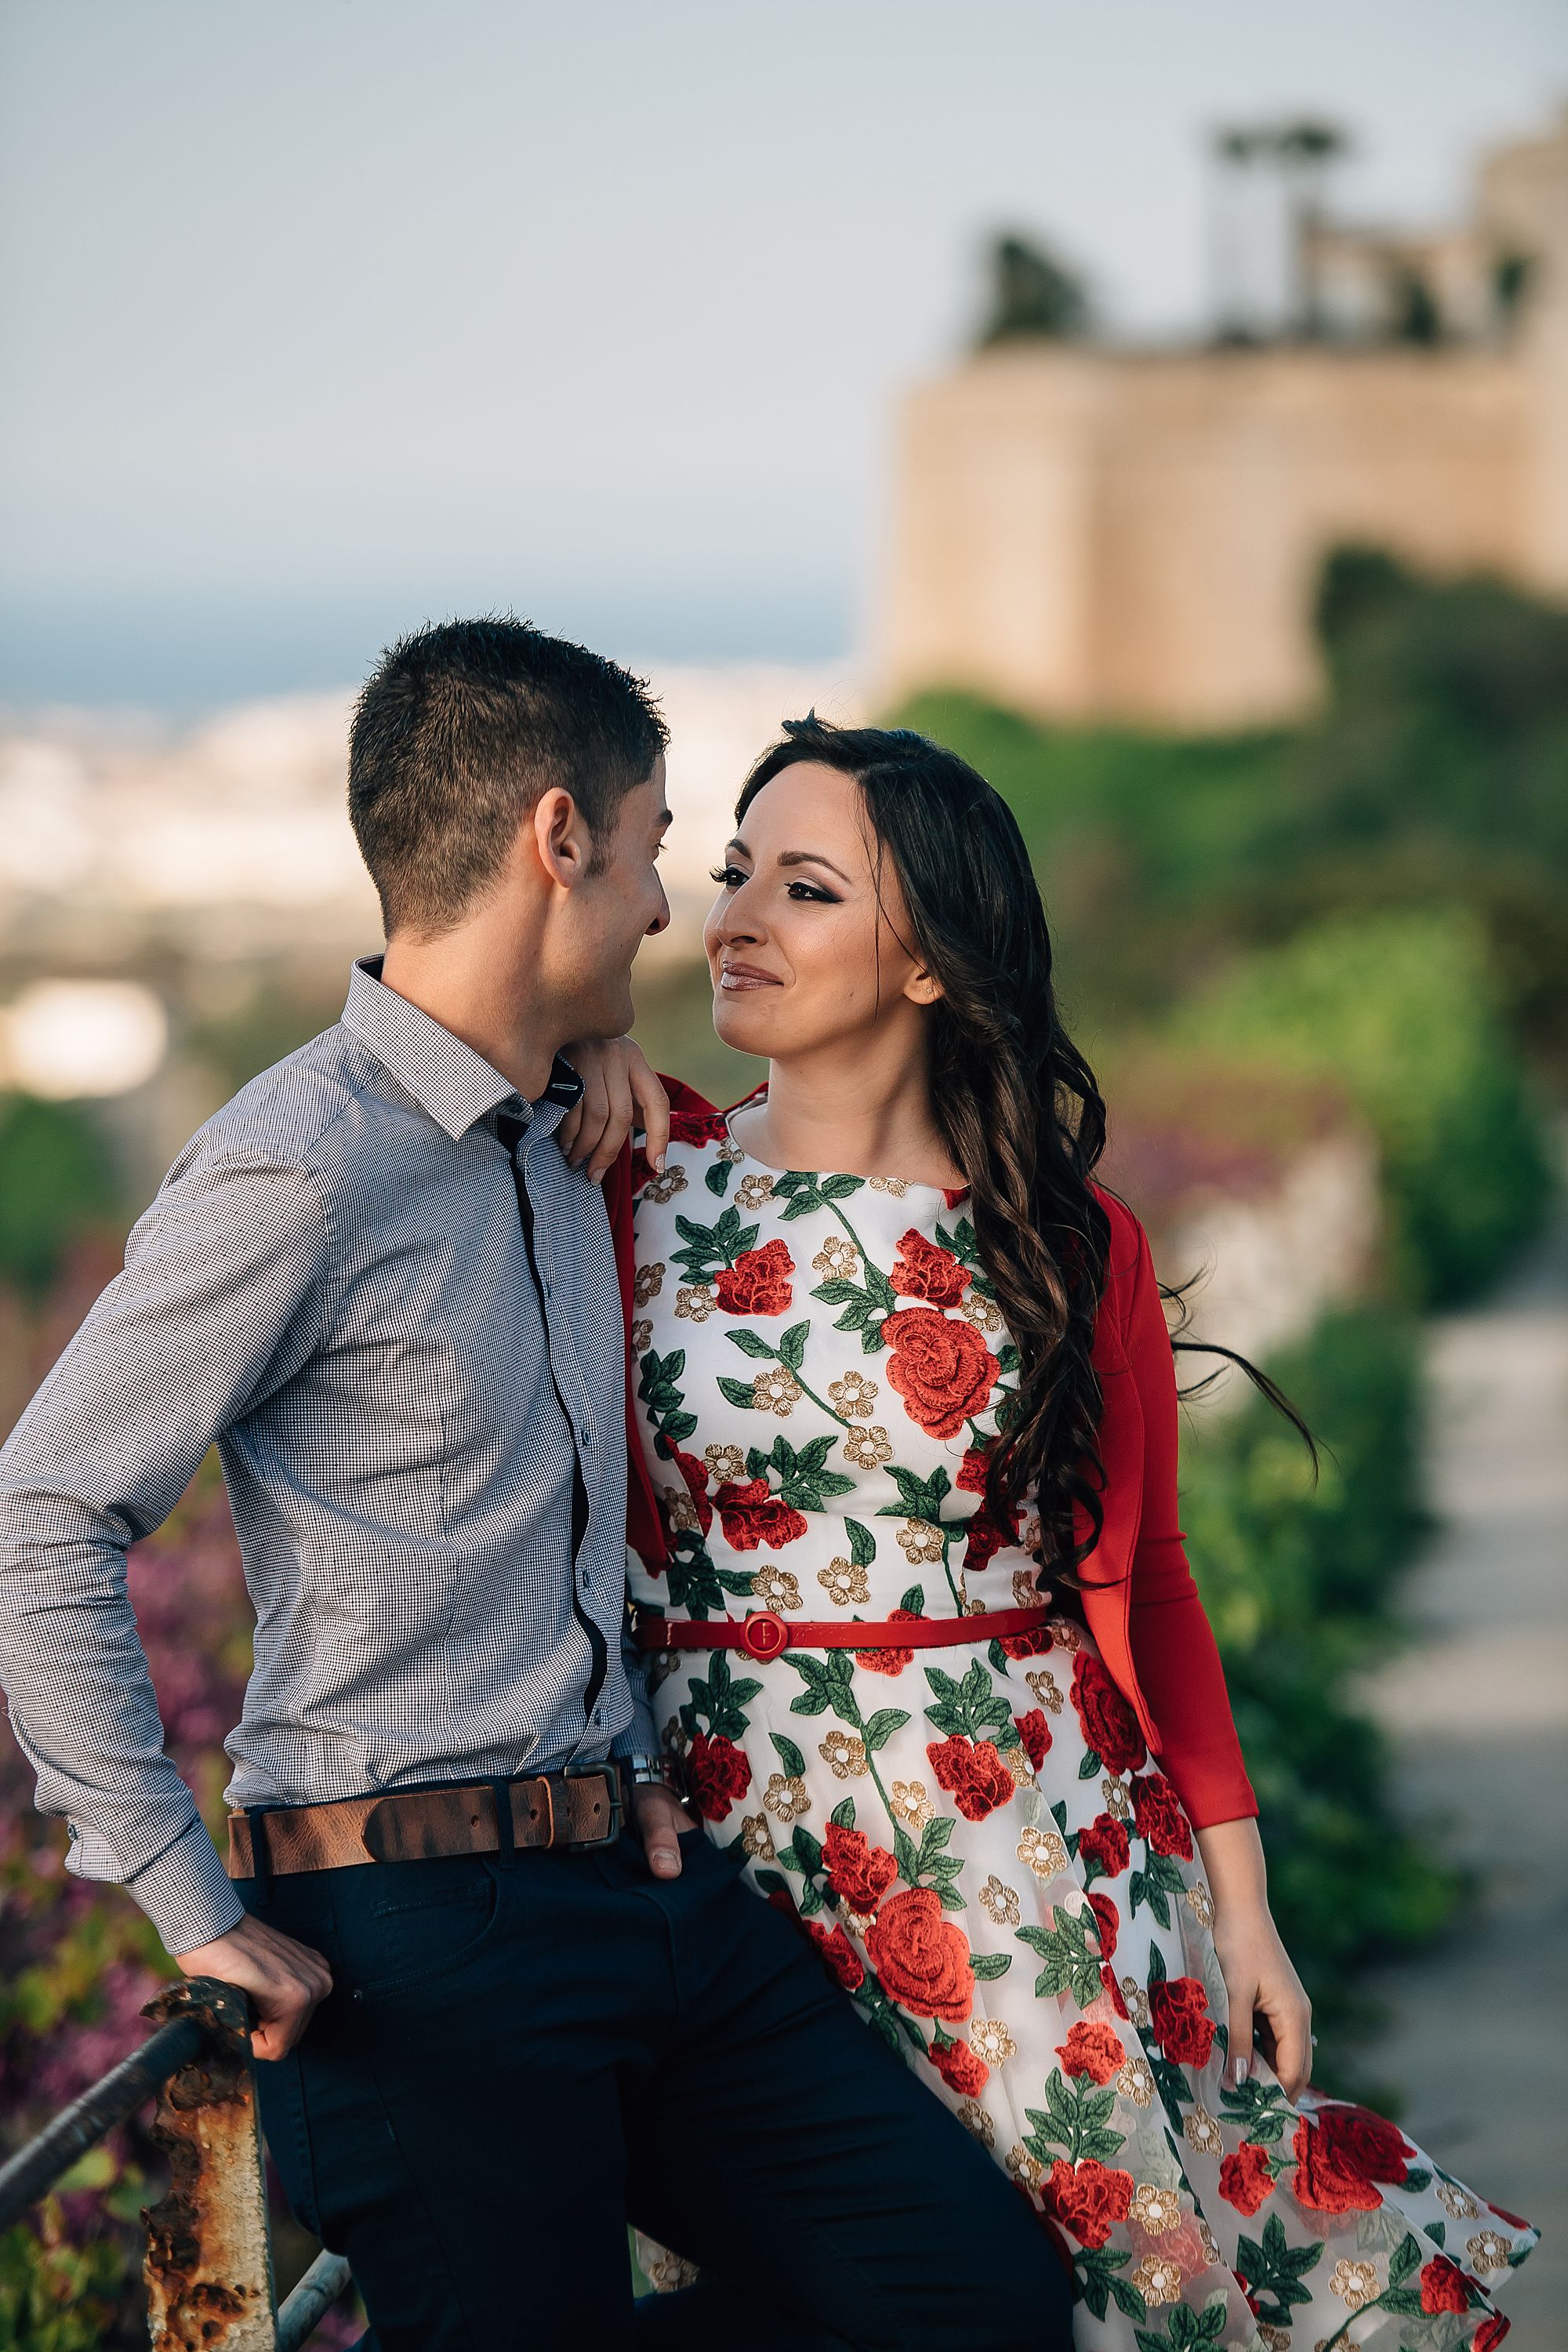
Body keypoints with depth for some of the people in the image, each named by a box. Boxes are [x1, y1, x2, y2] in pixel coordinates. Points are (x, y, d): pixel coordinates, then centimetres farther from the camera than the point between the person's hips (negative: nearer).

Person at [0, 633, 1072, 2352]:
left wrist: (637, 1760, 16)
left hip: (637, 1876, 8)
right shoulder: (301, 1172, -14)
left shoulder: (568, 1143, 14)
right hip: (424, 1941, -8)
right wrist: (199, 1917, -15)